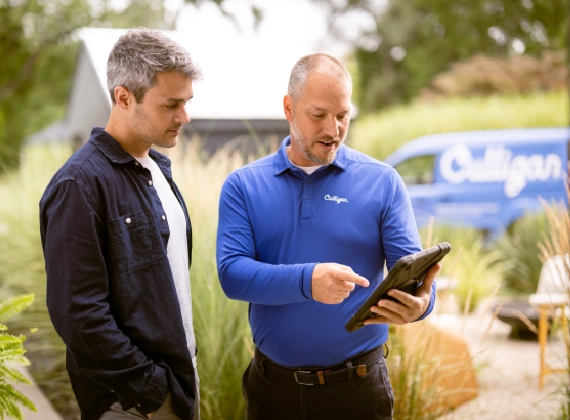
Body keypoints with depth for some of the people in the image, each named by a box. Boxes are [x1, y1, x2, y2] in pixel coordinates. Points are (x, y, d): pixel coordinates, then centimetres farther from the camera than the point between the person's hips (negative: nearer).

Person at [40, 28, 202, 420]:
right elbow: (78, 311, -21)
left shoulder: (157, 169, 9)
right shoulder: (80, 184, -17)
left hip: (181, 374, 8)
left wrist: (185, 368, 12)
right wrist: (150, 387, -18)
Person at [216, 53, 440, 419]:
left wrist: (420, 302, -29)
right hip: (273, 385, 1)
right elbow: (232, 272, -10)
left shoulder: (382, 182, -1)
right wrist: (306, 280, -26)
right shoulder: (244, 185, 1)